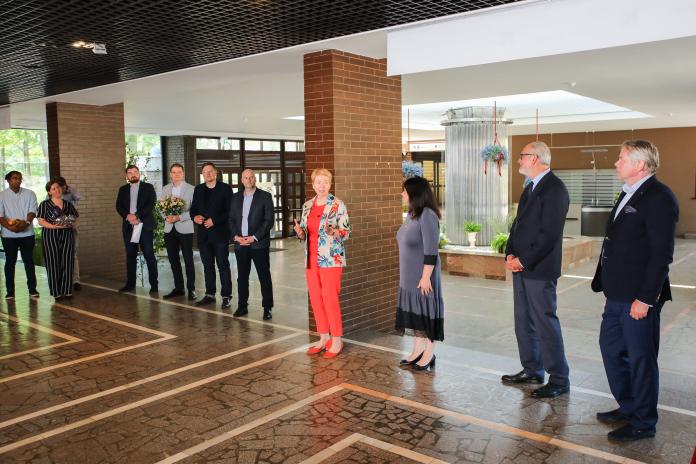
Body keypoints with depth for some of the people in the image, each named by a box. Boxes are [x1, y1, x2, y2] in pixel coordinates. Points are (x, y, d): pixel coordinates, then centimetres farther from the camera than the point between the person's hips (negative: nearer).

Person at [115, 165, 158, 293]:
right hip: (128, 226, 4)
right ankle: (130, 283, 13)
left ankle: (153, 284, 0)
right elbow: (119, 206, 6)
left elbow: (151, 204, -7)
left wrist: (137, 216, -16)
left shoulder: (148, 187, 4)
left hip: (145, 226, -4)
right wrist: (128, 216, -13)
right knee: (130, 255, 7)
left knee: (149, 255, -4)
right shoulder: (123, 189, 15)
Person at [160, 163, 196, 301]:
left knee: (188, 260, 1)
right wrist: (166, 217, -8)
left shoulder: (191, 189, -4)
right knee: (173, 259, 9)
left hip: (185, 229, -5)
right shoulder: (165, 189, 11)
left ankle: (191, 289, 9)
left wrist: (179, 217, -19)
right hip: (169, 229, 5)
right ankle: (178, 288, 20)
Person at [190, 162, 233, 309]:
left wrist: (214, 220, -16)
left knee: (223, 265, -1)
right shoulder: (198, 189, 13)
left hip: (220, 232, -5)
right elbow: (193, 208, 17)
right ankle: (210, 294, 21)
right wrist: (195, 216, -5)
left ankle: (226, 296, 5)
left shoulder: (225, 188, -3)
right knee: (207, 266, 12)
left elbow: (230, 211, -8)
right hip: (204, 234, 5)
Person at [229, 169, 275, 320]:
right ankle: (242, 306, 20)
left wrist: (254, 237, -13)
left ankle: (267, 308, 7)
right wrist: (235, 236, -4)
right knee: (242, 277, 10)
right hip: (240, 244, 4)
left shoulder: (265, 196, -2)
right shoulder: (236, 197, 12)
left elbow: (269, 220, -7)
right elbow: (231, 219, 13)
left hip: (259, 244, -4)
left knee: (264, 277, 0)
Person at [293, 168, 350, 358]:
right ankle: (324, 337, 20)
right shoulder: (307, 206, 11)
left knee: (330, 298, -7)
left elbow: (347, 232, -8)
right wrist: (300, 232, -7)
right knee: (315, 299, 8)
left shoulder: (337, 205, -6)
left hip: (331, 258, -6)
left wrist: (332, 231, -27)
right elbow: (304, 234, 15)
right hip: (311, 259, 6)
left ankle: (337, 340, 4)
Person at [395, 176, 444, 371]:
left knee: (426, 311, 2)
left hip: (423, 275, -8)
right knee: (414, 310, 13)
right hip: (409, 276, 8)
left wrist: (426, 276, -21)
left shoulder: (427, 215, -18)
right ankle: (417, 351, 25)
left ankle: (429, 354, 13)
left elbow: (431, 250, -21)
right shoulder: (411, 215, 9)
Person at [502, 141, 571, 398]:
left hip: (538, 269, -9)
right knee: (524, 322, 15)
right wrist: (510, 255, 3)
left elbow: (549, 234, -19)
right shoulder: (530, 188, 16)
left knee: (545, 323, -3)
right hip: (521, 266, 9)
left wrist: (523, 260, -16)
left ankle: (559, 380, 8)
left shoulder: (554, 189, -13)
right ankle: (532, 370, 28)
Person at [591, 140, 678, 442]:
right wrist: (608, 286, 15)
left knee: (640, 358, 5)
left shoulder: (658, 198, -15)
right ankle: (627, 408, 35)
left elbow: (661, 254, -19)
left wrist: (645, 298, -20)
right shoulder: (628, 194, 14)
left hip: (638, 298, -9)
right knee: (611, 349, 18)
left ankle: (643, 423, 22)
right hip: (617, 295, 9)